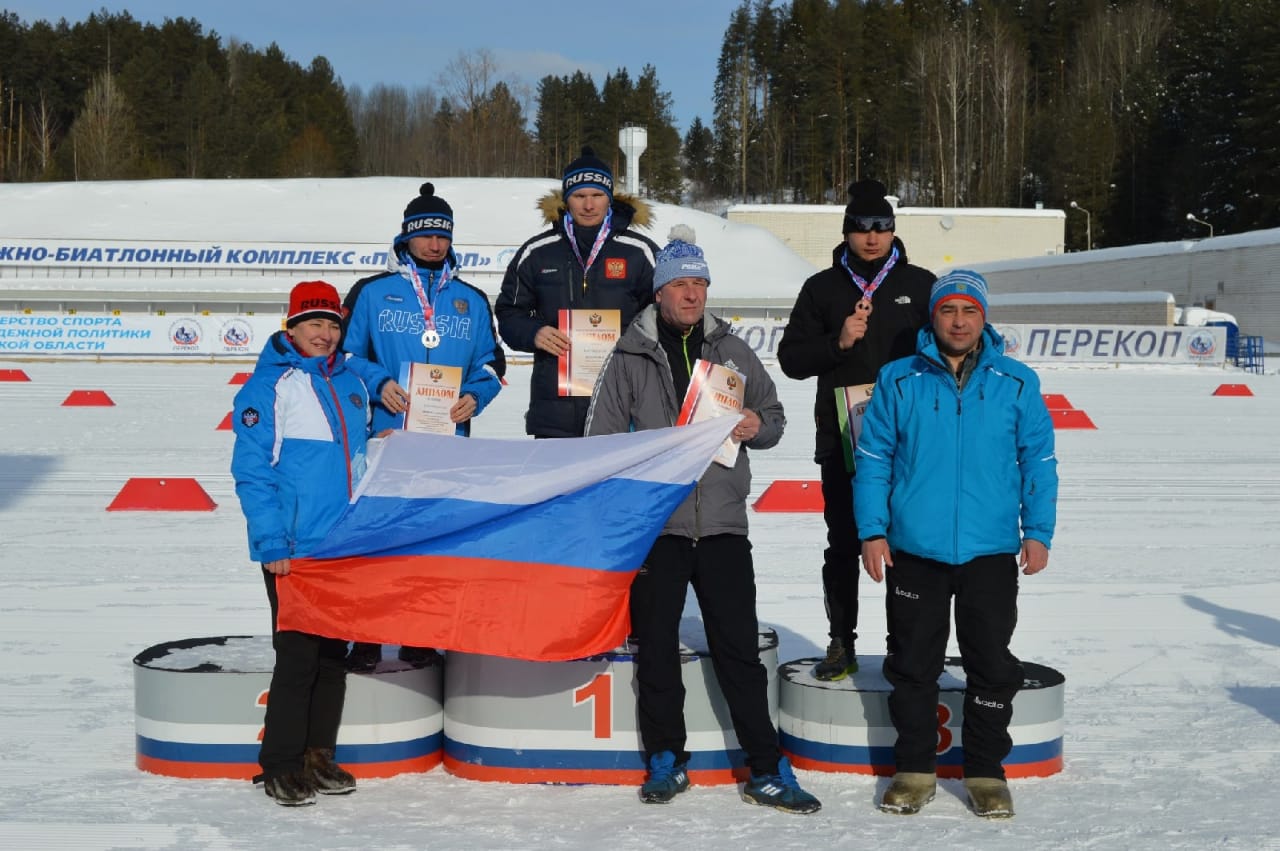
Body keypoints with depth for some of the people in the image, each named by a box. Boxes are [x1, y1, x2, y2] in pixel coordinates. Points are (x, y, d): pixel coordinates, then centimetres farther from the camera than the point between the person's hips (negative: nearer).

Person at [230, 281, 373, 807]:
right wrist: (271, 542, -17)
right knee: (298, 655, -4)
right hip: (295, 549, -6)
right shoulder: (270, 384, -7)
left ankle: (319, 756, 22)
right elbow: (252, 470, -11)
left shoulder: (349, 383, 12)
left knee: (333, 655, 11)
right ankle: (281, 767, 8)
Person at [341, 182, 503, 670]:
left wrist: (475, 396, -5)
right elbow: (345, 353, 5)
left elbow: (492, 363, 15)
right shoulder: (372, 293, 5)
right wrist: (379, 383, -12)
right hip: (384, 434, -2)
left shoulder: (471, 301, 13)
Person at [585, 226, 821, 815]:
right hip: (654, 521, -1)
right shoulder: (631, 357, 6)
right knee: (657, 647, 5)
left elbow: (772, 414, 18)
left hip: (723, 520, 1)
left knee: (739, 647, 0)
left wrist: (758, 426, -5)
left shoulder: (732, 352, 11)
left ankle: (766, 769, 4)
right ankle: (666, 760, 19)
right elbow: (601, 437, 7)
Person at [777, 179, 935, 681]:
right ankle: (841, 645, 14)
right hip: (842, 438, 0)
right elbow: (790, 358, 4)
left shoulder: (920, 285, 7)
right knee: (843, 544, 5)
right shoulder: (822, 289, 7)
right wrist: (838, 343, -12)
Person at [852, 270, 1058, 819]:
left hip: (991, 552, 0)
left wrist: (1037, 532, 0)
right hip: (914, 549, 0)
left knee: (992, 664, 4)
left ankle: (986, 772, 18)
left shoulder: (1016, 384, 5)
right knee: (913, 663, 7)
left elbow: (1038, 463, 7)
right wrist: (872, 531, -2)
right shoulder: (898, 381, 3)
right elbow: (872, 460, 5)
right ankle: (914, 768, 20)